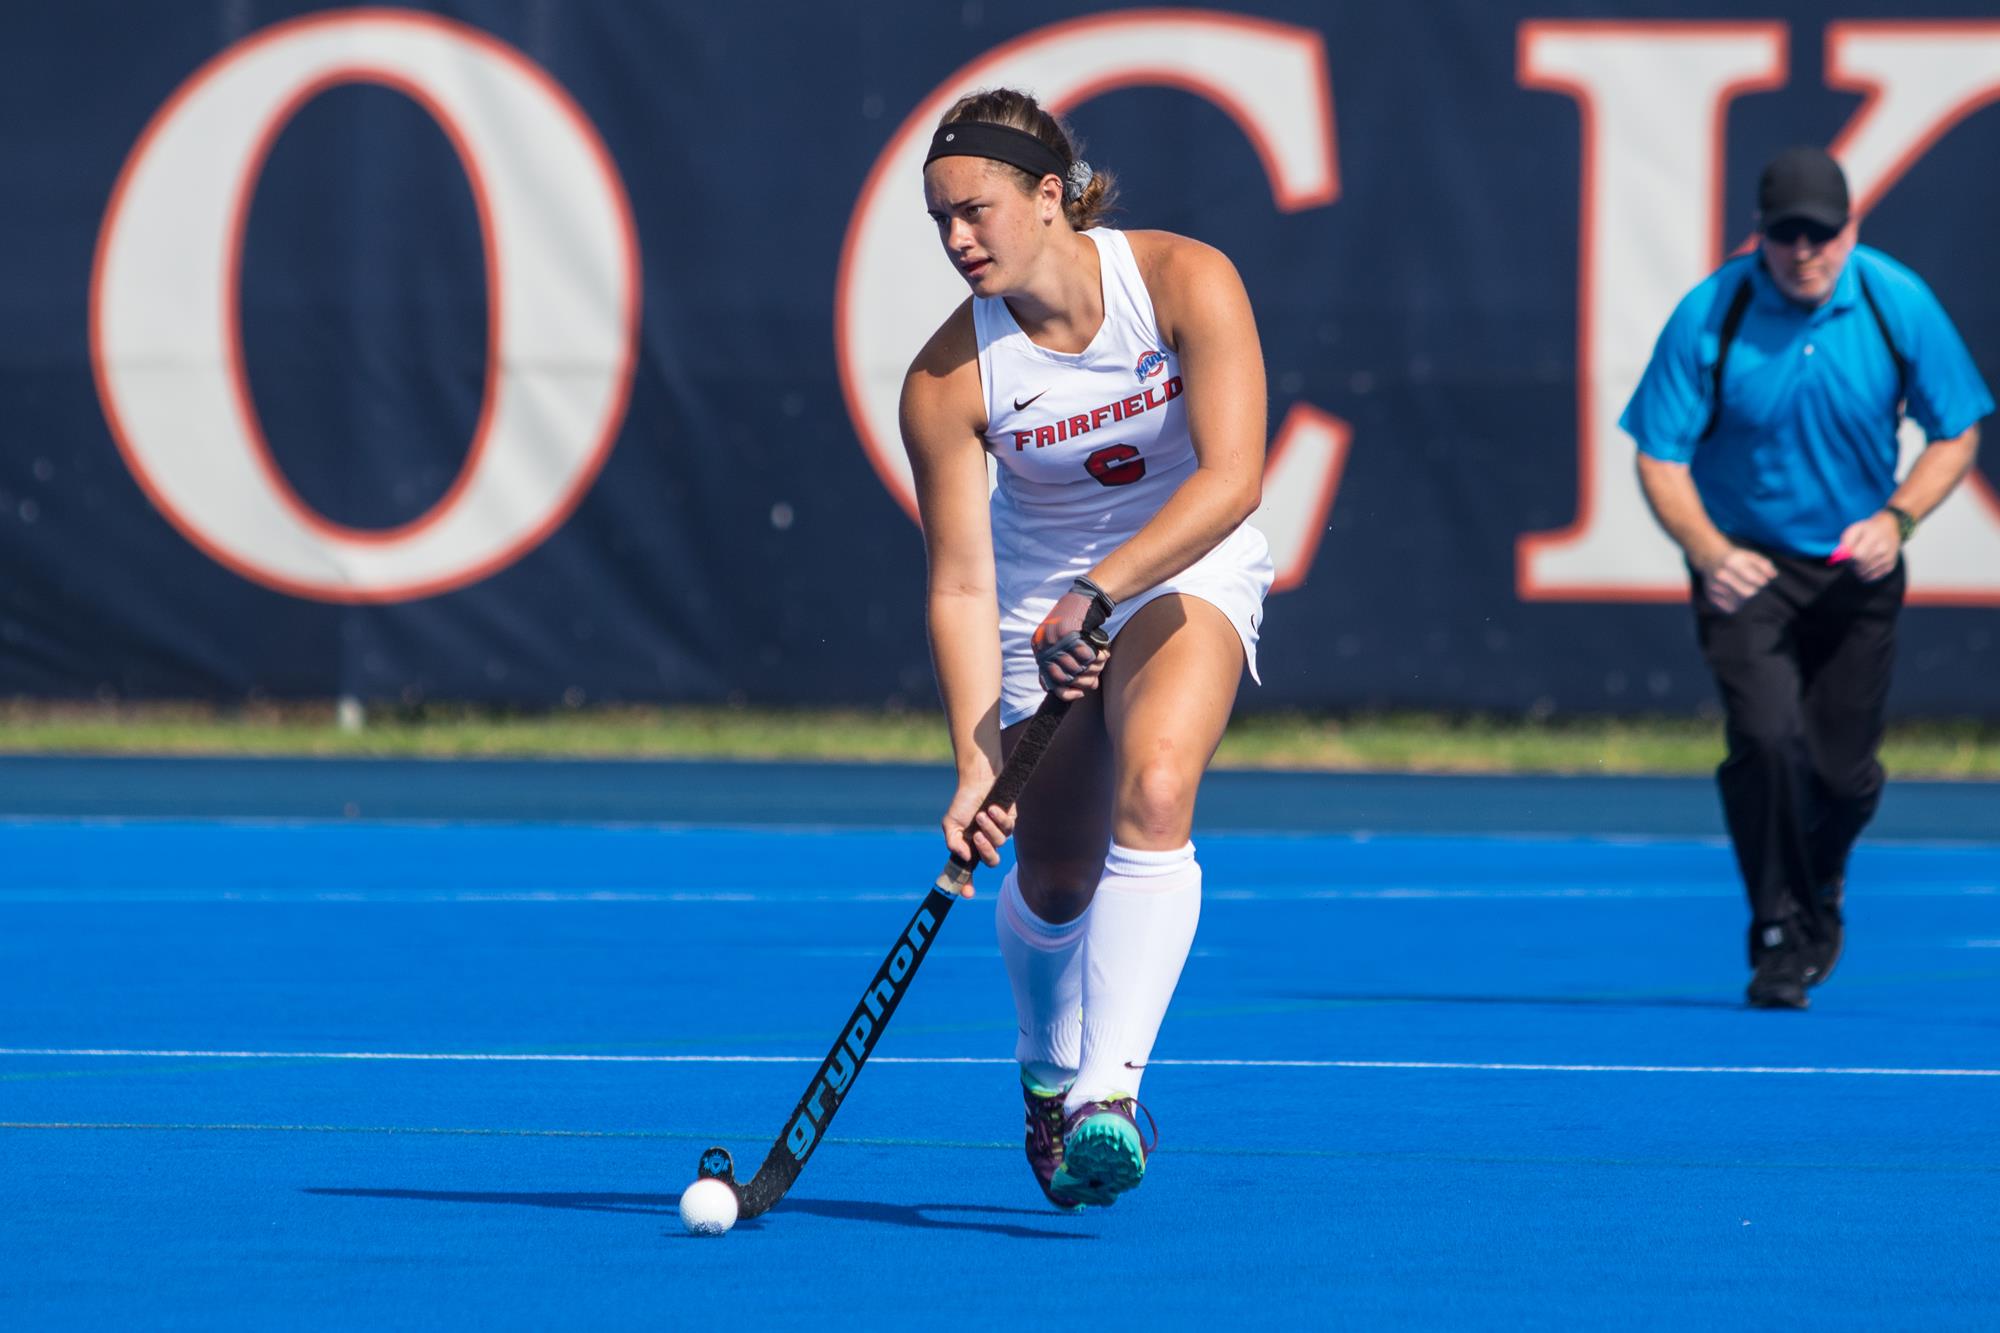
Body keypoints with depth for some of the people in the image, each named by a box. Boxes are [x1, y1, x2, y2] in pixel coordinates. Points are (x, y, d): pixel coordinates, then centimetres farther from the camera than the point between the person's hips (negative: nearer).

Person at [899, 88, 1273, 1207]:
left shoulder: (1186, 282, -22)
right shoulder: (948, 379, -19)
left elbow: (1231, 478, -29)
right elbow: (961, 586, -18)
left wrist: (1097, 591, -37)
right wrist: (977, 765, -28)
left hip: (1189, 573, -2)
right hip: (1043, 600, 2)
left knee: (1154, 789, -29)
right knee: (1054, 882, 2)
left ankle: (1109, 1095, -34)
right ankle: (1048, 1071, 36)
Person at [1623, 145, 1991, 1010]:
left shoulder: (1898, 305, -11)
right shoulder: (1708, 317, -16)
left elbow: (1957, 433, -1)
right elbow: (1659, 458, -11)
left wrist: (1896, 517, -18)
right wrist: (1709, 551, -29)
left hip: (1855, 567, 2)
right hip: (1746, 564, -2)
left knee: (1845, 772, 4)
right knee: (1767, 735, -21)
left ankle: (1820, 880, 39)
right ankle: (1781, 937, -5)